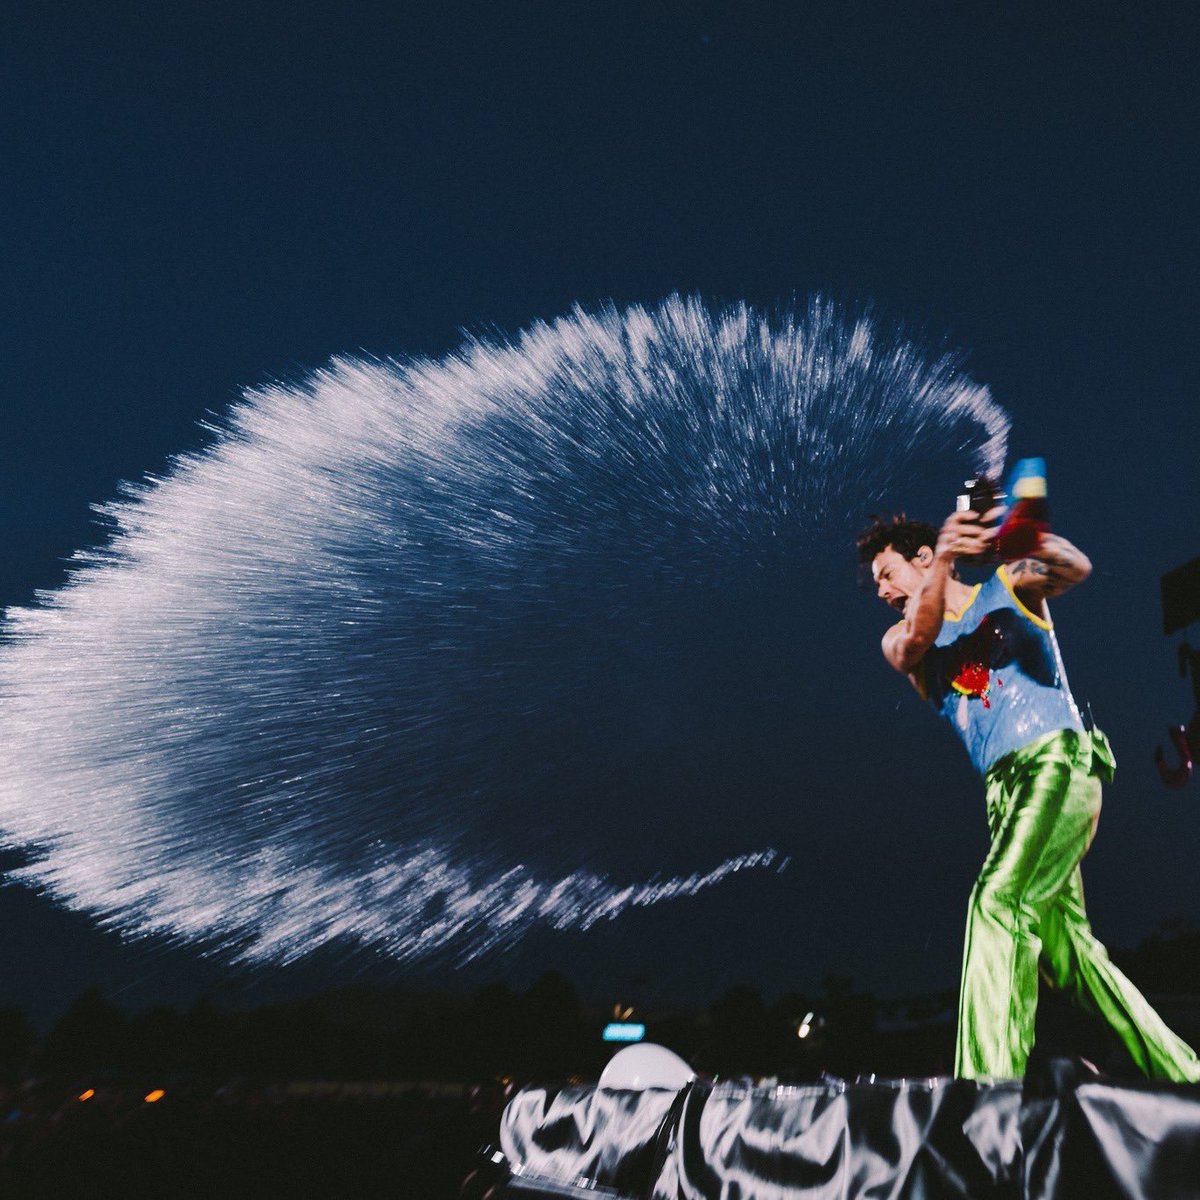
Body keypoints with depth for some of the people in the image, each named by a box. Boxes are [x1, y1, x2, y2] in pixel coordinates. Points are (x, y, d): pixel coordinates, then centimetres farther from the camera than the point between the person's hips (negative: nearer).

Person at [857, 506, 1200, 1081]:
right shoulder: (901, 639, 20)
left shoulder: (1004, 588, 12)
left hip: (1058, 760, -6)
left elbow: (1075, 569, -9)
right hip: (1006, 788, 6)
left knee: (999, 901, -25)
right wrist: (943, 561, -23)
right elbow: (914, 644, -6)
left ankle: (989, 1081, -33)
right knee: (1066, 946, 3)